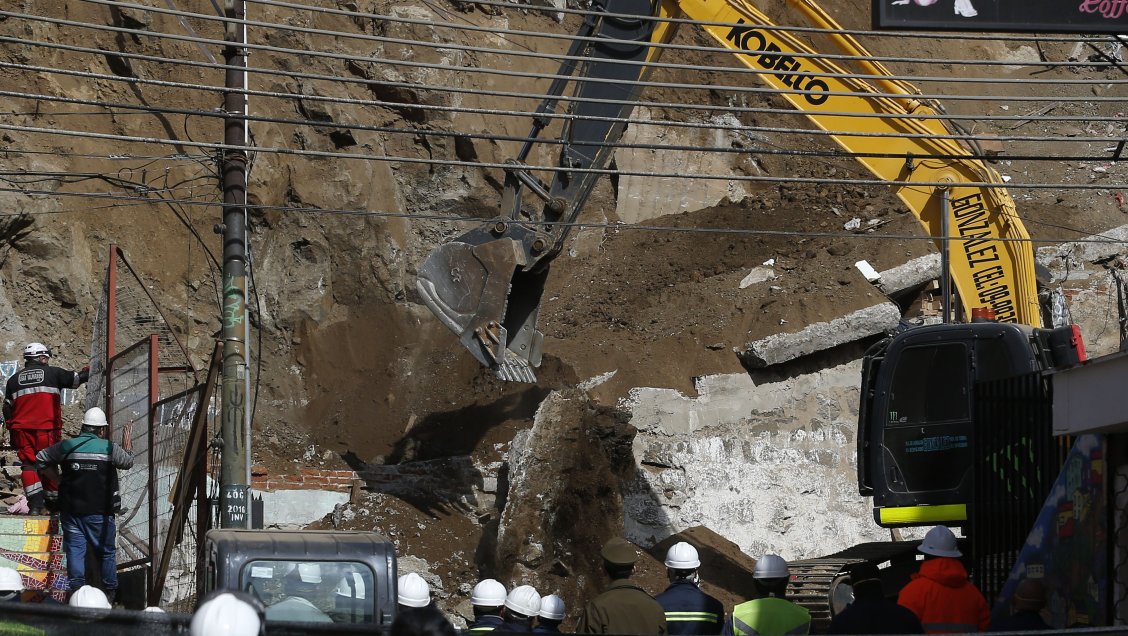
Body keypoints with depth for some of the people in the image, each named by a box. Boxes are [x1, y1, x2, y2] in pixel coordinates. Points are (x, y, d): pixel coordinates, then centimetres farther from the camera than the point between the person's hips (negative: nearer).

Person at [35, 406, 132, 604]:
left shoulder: (67, 446, 0)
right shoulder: (109, 448, -5)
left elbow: (41, 459, 10)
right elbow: (128, 462, 13)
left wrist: (57, 477, 16)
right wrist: (127, 443, 27)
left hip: (71, 511, 1)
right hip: (99, 512, -1)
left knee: (75, 549, 5)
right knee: (107, 552, 10)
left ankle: (77, 589, 1)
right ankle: (110, 593, 16)